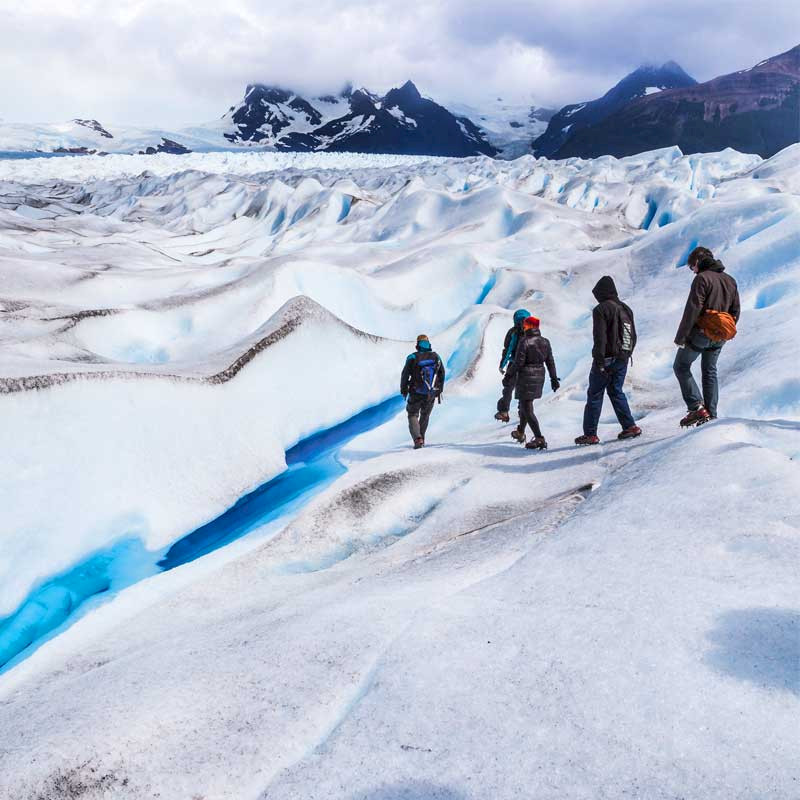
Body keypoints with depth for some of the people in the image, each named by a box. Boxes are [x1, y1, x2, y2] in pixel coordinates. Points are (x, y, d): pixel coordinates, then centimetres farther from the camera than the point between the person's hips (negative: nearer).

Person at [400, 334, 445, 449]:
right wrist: (439, 390, 19)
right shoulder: (436, 357, 0)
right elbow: (442, 374, 7)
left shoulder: (412, 358, -9)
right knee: (425, 415, 24)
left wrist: (403, 390, 9)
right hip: (431, 394, 3)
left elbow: (405, 375, -6)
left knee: (413, 415, 9)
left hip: (416, 394, -3)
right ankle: (421, 438, 29)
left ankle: (418, 439, -12)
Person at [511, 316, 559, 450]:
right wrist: (554, 379, 12)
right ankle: (520, 433, 38)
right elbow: (550, 362, 7)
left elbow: (518, 362, -16)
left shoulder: (524, 341, -15)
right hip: (539, 376, 7)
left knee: (527, 409, -3)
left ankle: (539, 439, -12)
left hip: (526, 377, -7)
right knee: (525, 404, 24)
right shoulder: (545, 342, 5)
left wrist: (510, 375, -1)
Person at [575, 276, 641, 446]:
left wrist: (599, 361, -17)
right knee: (616, 392, 18)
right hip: (622, 359, 7)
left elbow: (600, 337, -18)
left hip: (606, 359, -7)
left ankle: (590, 434, -1)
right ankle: (630, 426, 12)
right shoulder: (626, 309, 13)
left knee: (594, 395, -1)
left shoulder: (601, 309, -11)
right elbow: (633, 336, 17)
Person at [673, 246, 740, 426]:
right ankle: (711, 414, 16)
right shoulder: (730, 280, 12)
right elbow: (736, 311, 15)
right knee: (710, 372, 17)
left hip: (701, 332, -7)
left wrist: (680, 337, -17)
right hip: (719, 337, 7)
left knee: (681, 367, 6)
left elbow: (692, 310, -20)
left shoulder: (702, 278, -13)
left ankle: (697, 407, -7)